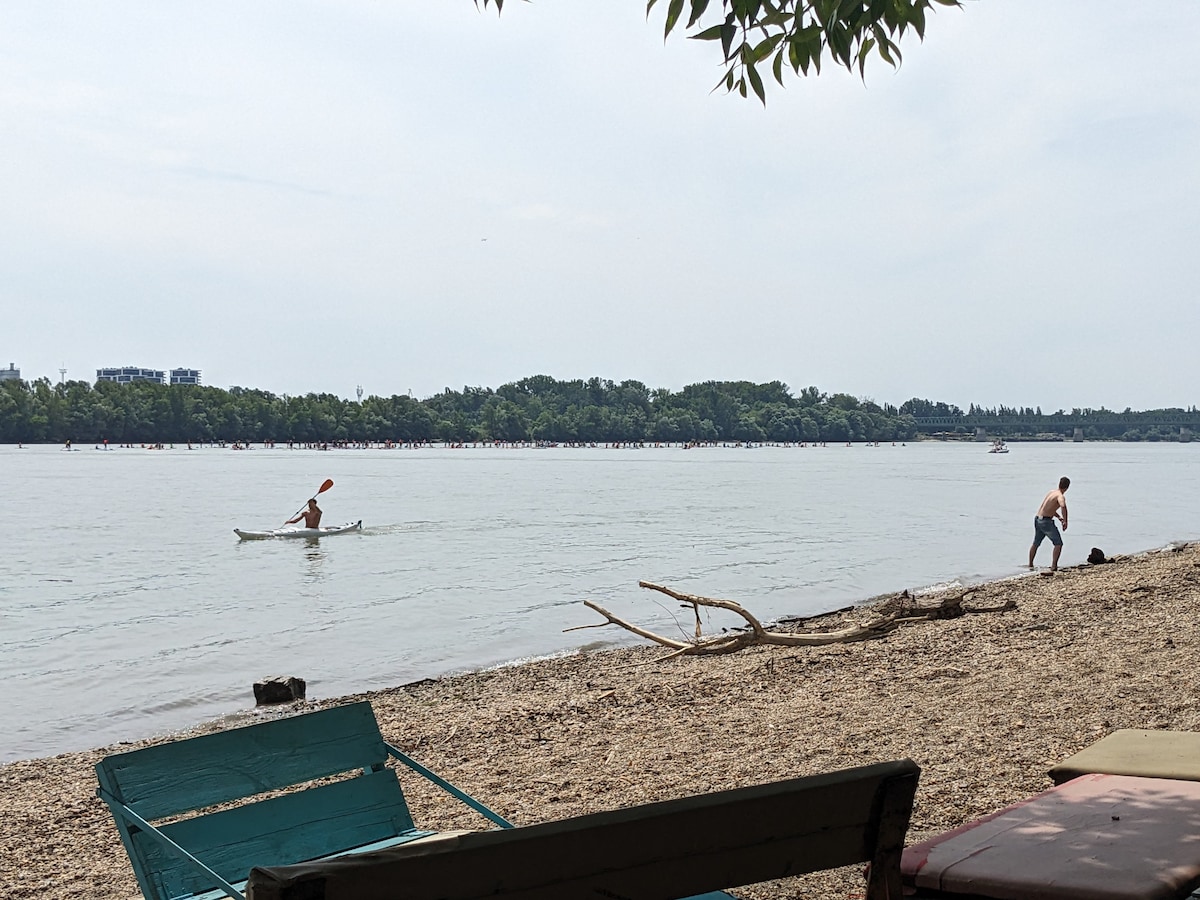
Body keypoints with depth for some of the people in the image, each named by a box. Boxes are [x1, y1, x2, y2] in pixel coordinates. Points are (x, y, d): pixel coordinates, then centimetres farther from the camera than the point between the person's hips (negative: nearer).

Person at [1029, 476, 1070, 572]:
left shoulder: (1052, 492, 13)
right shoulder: (1060, 496, -14)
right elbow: (1063, 506, -37)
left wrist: (1059, 517, 18)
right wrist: (1065, 521, -29)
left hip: (1037, 520, 9)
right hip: (1046, 521, -9)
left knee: (1036, 543, 24)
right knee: (1058, 544, -5)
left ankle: (1030, 565, 36)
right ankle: (1054, 566, -17)